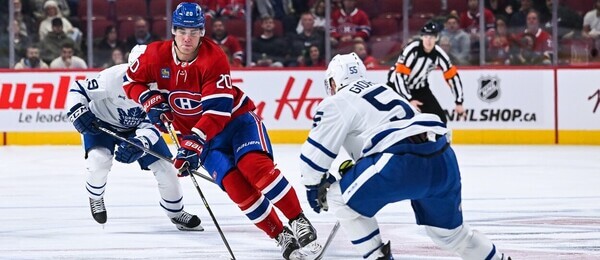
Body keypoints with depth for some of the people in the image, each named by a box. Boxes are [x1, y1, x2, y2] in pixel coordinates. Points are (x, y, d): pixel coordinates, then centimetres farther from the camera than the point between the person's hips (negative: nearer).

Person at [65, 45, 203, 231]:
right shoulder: (113, 78, -37)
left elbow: (153, 124, -25)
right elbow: (78, 90, -24)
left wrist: (139, 144, -42)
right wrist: (78, 113, -40)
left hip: (137, 127, 4)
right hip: (102, 122, -4)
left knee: (165, 166, -2)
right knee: (99, 160, -30)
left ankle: (176, 212, 23)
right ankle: (95, 198, 4)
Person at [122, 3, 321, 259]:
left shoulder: (214, 57, -22)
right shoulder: (157, 55, -10)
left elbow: (218, 109, -28)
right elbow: (131, 81, 8)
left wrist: (193, 143, -36)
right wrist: (151, 101, -11)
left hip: (237, 117, -3)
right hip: (199, 132, 3)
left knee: (254, 164, -29)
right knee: (234, 184, -18)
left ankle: (299, 222, -22)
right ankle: (282, 236, -12)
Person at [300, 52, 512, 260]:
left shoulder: (337, 104, 9)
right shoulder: (382, 91, 32)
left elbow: (316, 152, 6)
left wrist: (315, 186, 22)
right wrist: (354, 170, 49)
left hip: (405, 164, -8)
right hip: (444, 160, 8)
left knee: (340, 199, 7)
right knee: (447, 230, 26)